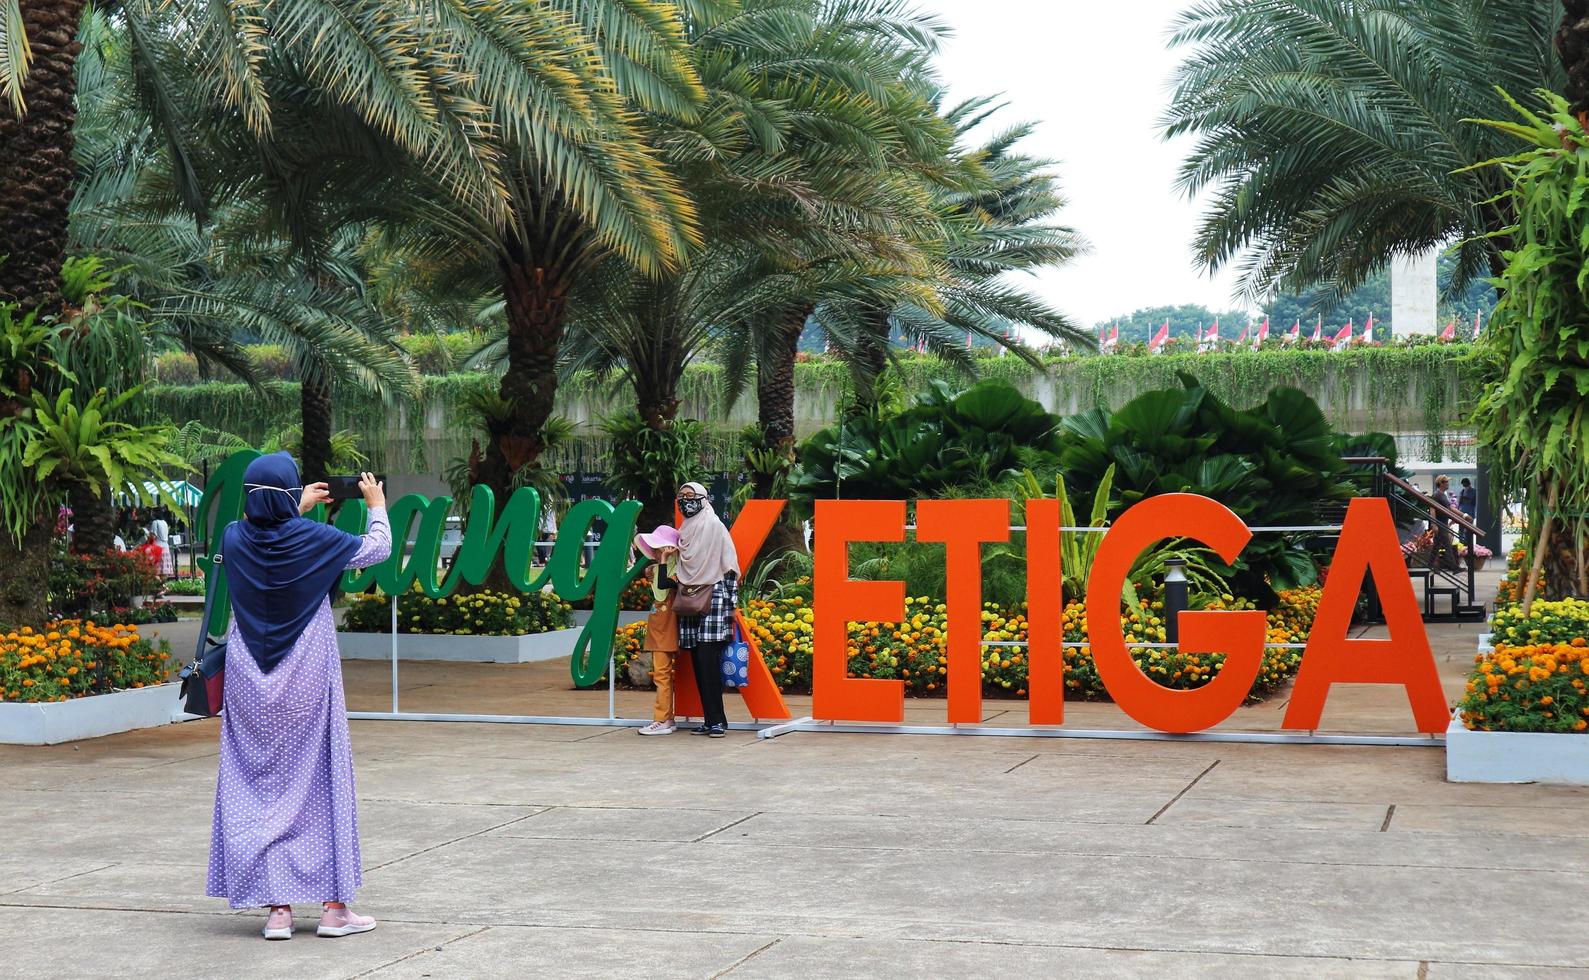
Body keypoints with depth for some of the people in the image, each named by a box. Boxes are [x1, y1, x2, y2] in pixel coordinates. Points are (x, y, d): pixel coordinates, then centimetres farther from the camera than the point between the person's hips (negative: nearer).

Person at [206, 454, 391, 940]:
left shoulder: (234, 539, -5)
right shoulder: (314, 539, -12)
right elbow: (378, 549, 5)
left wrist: (298, 510, 33)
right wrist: (377, 506, 22)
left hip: (250, 683, 2)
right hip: (308, 681, -2)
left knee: (258, 786, 7)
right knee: (320, 781, 6)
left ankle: (277, 906, 4)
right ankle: (333, 905, 10)